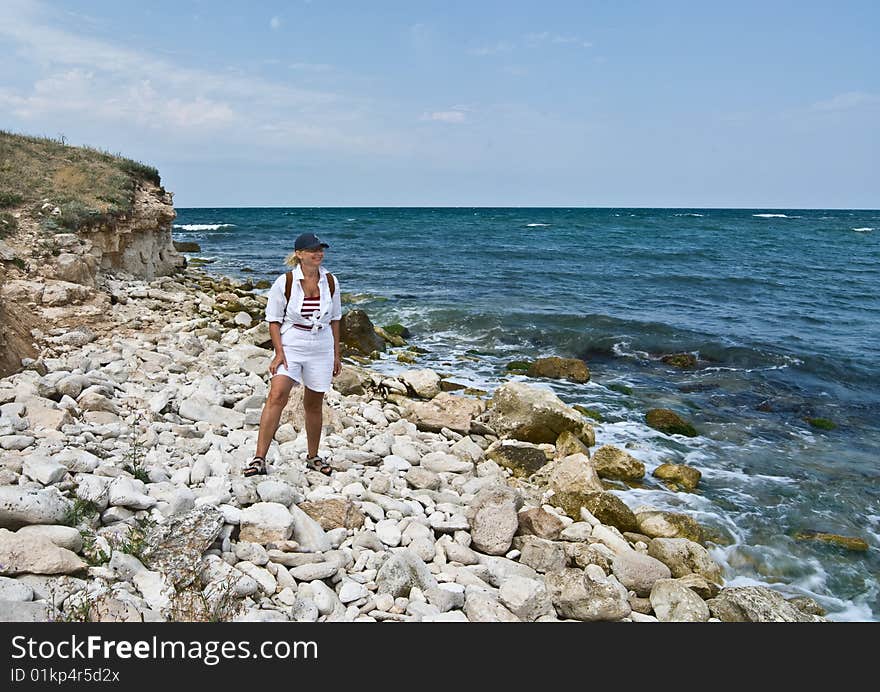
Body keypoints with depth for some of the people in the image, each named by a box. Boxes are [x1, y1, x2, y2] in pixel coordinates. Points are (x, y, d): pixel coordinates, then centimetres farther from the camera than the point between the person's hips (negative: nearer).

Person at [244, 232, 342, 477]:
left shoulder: (331, 282, 3)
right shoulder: (284, 282, -8)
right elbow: (274, 320, -4)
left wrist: (336, 354, 12)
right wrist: (279, 352, -13)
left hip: (321, 349, 3)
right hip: (290, 346, -3)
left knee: (313, 405, 11)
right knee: (277, 396, -19)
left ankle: (313, 457, 29)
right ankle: (259, 459, -17)